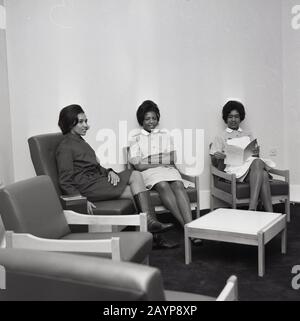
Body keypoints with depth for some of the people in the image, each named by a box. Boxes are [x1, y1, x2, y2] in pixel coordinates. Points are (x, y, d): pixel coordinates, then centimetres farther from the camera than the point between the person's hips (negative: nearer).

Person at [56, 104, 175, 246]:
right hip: (87, 186, -9)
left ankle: (151, 222, -18)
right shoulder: (65, 147, -8)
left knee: (135, 175, -11)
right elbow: (65, 182, -13)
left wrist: (109, 171, 2)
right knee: (137, 192, -12)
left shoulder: (80, 141, 22)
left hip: (97, 178, 9)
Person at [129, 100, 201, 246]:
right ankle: (185, 225, -41)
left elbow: (172, 161, 14)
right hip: (148, 172, -2)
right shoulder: (136, 139, 15)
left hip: (168, 169, 2)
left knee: (178, 185, -31)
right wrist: (158, 165, -5)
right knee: (163, 185, -35)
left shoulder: (165, 136, 23)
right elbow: (137, 165, 2)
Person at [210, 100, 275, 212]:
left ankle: (252, 210, -46)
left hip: (251, 162, 3)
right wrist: (218, 157, -15)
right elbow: (213, 156, 9)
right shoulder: (221, 138, 20)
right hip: (234, 168, -3)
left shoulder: (248, 135, 30)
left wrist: (256, 153, -3)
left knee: (258, 162, -38)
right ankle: (270, 215, -41)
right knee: (263, 175, -36)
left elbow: (255, 156, 21)